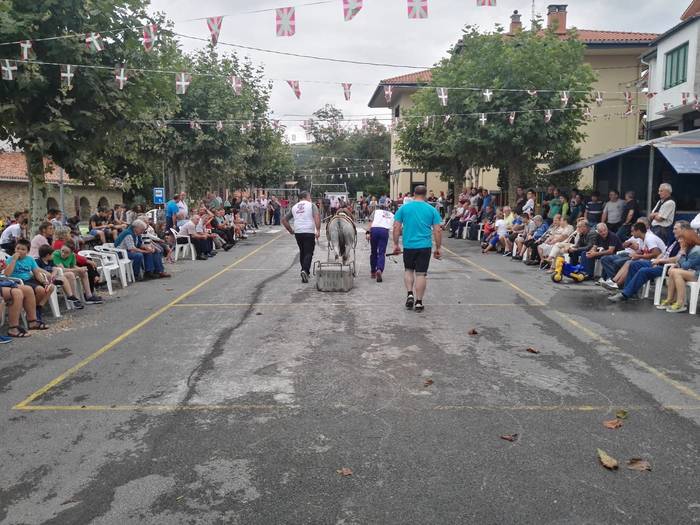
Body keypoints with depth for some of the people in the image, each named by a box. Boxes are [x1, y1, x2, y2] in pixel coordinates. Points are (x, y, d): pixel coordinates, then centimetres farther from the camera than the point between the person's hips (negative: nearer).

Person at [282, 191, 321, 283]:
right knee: (308, 253, -3)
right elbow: (317, 216, -15)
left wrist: (290, 230, 19)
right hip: (309, 232, -4)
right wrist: (318, 230, -16)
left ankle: (305, 271, 24)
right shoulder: (311, 205, 2)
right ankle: (305, 270, -23)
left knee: (302, 252, 19)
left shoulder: (294, 207, 16)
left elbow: (284, 220, 15)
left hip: (297, 233, 5)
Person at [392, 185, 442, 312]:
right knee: (421, 273, 4)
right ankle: (418, 302, 8)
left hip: (408, 245, 1)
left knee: (408, 270, 20)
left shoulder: (404, 208, 2)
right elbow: (438, 231, 0)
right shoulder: (432, 210, 2)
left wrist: (396, 244, 8)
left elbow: (396, 228, 0)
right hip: (425, 246, 0)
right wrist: (438, 248, 8)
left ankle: (410, 294, 4)